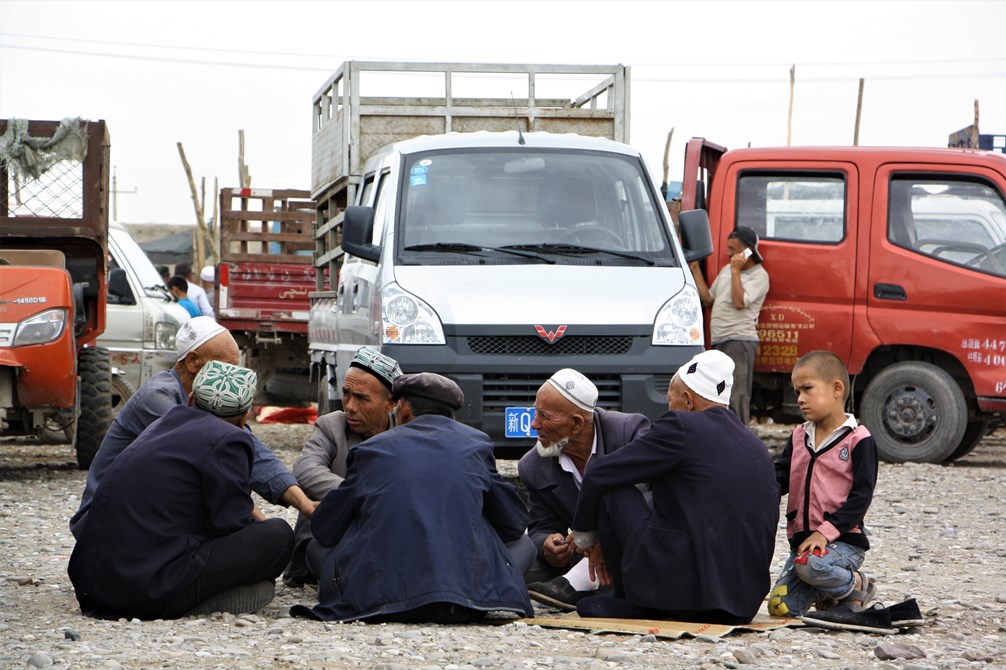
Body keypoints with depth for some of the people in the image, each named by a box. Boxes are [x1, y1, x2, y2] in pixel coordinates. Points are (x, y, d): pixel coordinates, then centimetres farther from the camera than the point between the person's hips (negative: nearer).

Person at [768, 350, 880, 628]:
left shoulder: (858, 439, -7)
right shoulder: (799, 437, 13)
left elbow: (861, 496, -12)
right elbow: (780, 479, 9)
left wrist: (826, 532, -21)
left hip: (843, 539, -6)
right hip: (802, 539, 6)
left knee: (811, 564, -36)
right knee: (780, 606, -9)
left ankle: (856, 585, -5)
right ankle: (828, 591, 19)